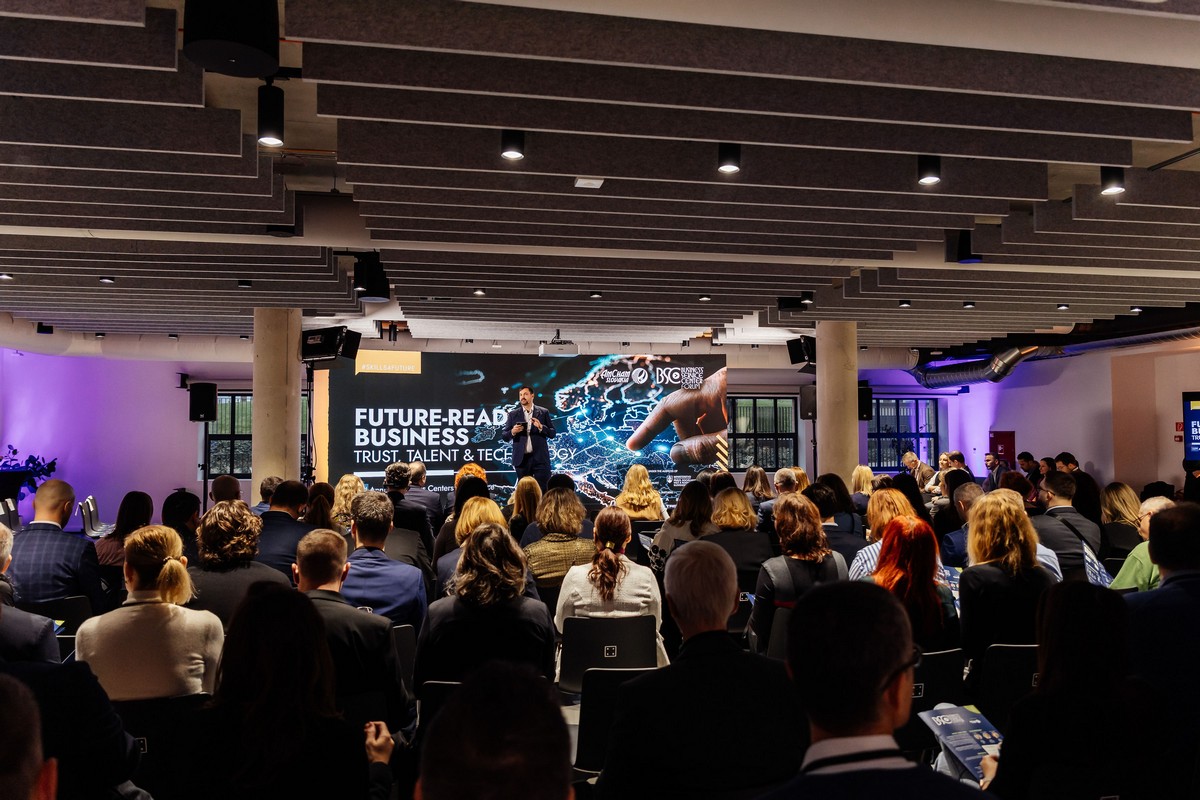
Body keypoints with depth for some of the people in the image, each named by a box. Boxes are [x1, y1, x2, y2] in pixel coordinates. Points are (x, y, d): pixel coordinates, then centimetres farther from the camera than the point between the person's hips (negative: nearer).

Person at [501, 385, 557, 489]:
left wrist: (541, 427, -14)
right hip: (521, 459, 2)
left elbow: (552, 433, 3)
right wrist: (513, 432, -13)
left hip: (540, 458, -1)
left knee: (542, 489, -3)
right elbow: (504, 436, 7)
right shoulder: (513, 414, 8)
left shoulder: (543, 412, 6)